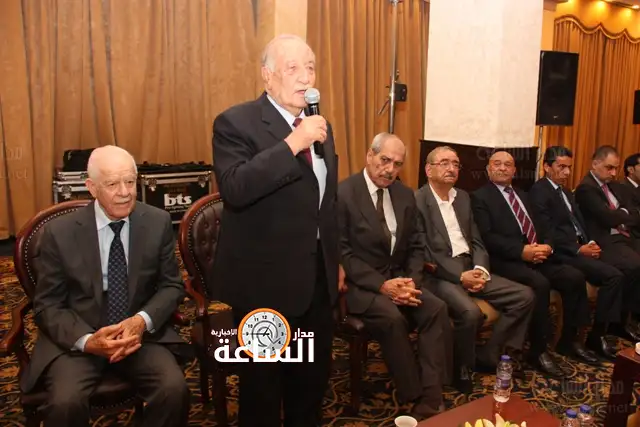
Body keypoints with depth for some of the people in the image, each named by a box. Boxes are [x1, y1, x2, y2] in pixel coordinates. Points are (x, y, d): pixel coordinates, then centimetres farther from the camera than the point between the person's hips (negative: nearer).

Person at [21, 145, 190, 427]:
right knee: (65, 403, -29)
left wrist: (142, 321, -17)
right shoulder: (59, 232, -7)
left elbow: (172, 285, 3)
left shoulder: (158, 222, -4)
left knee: (175, 390, -23)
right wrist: (87, 340, -20)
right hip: (74, 340, -1)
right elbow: (47, 305, -2)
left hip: (139, 333, 1)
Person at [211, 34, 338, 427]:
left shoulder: (321, 125, 10)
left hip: (319, 275, 7)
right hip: (267, 280, -6)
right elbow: (235, 189, -29)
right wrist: (293, 143, -30)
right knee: (263, 381, 13)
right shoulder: (236, 123, -12)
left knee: (314, 376, 21)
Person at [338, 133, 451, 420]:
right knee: (392, 317, -31)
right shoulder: (343, 193, -11)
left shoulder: (405, 195, 8)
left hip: (398, 277, 6)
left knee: (436, 309, -20)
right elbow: (341, 251, -14)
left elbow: (416, 245, 11)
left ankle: (430, 400, -16)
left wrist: (413, 281, -9)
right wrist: (381, 285, -21)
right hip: (359, 283, -5)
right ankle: (414, 397, -11)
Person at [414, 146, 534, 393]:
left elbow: (476, 241, 15)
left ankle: (488, 357, 4)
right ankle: (461, 368, -5)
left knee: (524, 296, -5)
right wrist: (460, 276, -19)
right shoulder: (417, 201, -8)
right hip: (440, 274, -8)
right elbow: (423, 252, -14)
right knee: (470, 312, -33)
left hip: (470, 268, 8)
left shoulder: (463, 197, 16)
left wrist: (479, 268, -5)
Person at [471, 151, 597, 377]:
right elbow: (487, 237, -13)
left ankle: (569, 340, 6)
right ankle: (538, 350, -15)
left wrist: (546, 246, -6)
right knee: (539, 283, -31)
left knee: (575, 277, -12)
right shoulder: (480, 197, -1)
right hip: (506, 260, -7)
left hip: (538, 256, 7)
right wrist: (522, 251, -22)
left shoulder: (523, 195, 24)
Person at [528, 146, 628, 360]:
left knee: (617, 273, -13)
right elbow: (547, 232, -15)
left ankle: (602, 331, -7)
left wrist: (589, 243, -1)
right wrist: (578, 249, -17)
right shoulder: (539, 191, -7)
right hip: (562, 252, -8)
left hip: (579, 247, 8)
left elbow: (579, 222, 18)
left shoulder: (565, 191, 22)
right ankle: (597, 335, -8)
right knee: (613, 276, -20)